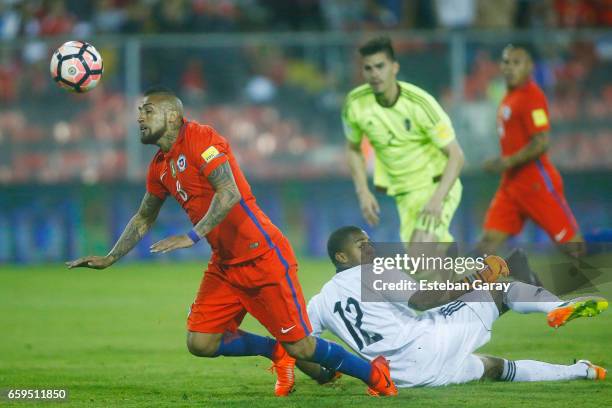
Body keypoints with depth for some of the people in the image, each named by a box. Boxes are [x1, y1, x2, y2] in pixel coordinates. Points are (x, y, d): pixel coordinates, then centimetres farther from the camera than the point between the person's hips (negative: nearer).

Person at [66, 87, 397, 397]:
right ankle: (276, 353, 18)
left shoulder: (199, 139, -14)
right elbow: (144, 218, 27)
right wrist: (110, 258, 20)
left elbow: (229, 193, -27)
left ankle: (375, 374, 14)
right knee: (200, 343, -3)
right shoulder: (159, 167, 12)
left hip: (263, 259, -8)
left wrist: (193, 237, -34)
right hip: (225, 266, 8)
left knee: (299, 346, -7)